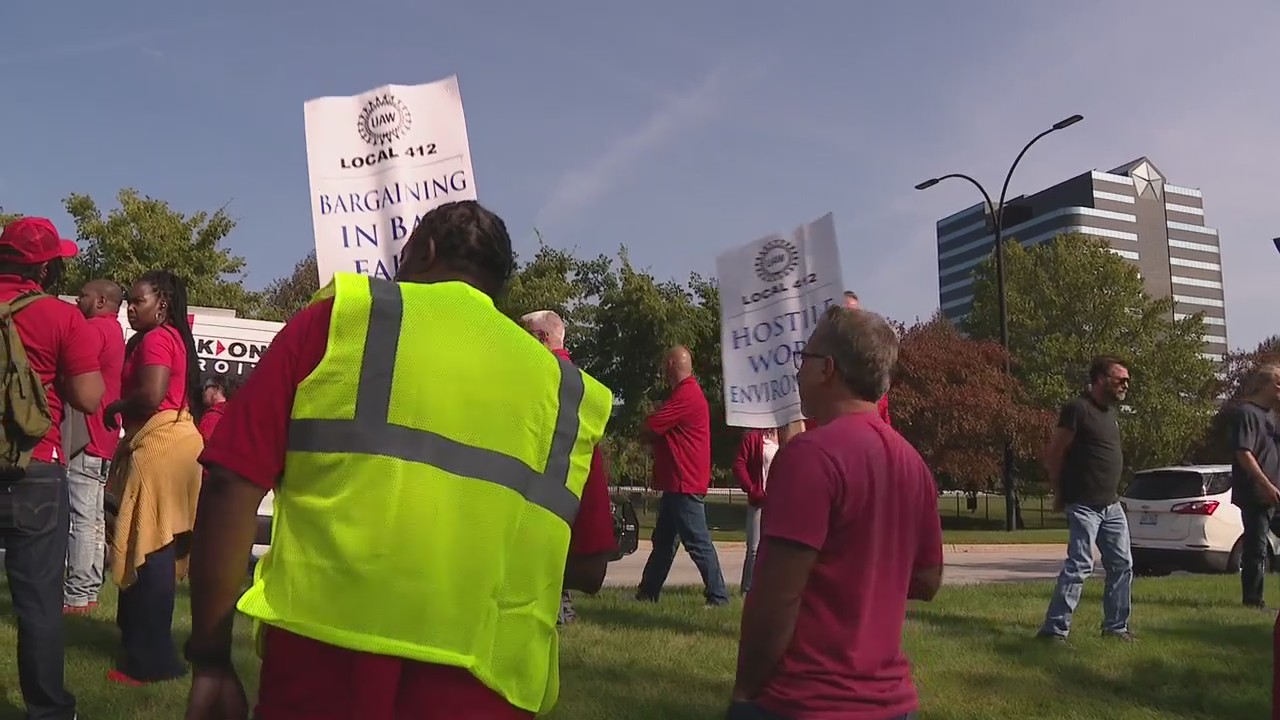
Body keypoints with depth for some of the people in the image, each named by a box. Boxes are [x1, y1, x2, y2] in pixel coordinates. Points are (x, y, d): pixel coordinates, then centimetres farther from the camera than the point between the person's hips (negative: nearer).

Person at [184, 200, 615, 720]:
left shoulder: (341, 315, 4)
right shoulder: (566, 391, 10)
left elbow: (232, 482, -3)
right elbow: (588, 569, 14)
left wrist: (210, 659, 2)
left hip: (325, 666, -1)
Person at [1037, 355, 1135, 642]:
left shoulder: (1110, 412, 13)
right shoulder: (1077, 409, -14)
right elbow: (1053, 452, -13)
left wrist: (1112, 491, 14)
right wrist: (1059, 494, -6)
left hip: (1111, 505, 9)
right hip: (1084, 505, -9)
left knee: (1122, 565, 12)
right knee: (1079, 567, -11)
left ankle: (1115, 626, 24)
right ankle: (1054, 630, -7)